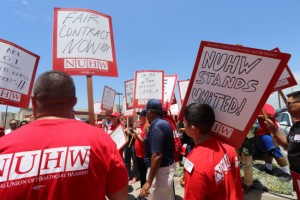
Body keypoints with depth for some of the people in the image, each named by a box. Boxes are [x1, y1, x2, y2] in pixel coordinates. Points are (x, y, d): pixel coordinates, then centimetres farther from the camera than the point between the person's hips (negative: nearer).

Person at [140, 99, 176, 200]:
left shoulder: (156, 126, -23)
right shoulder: (165, 123, 6)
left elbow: (157, 155, -28)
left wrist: (148, 181, -24)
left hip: (160, 169, -9)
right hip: (168, 166, 10)